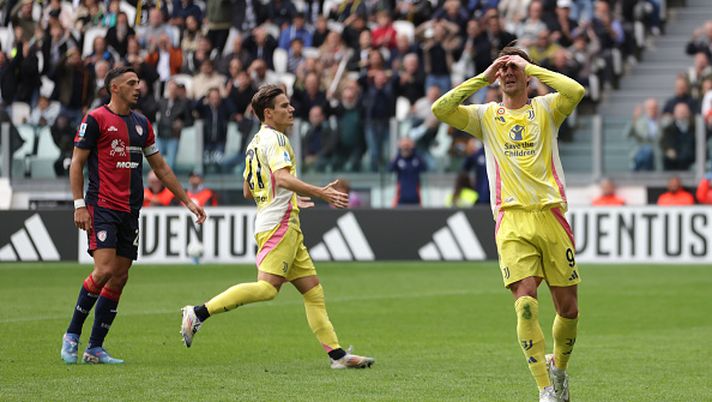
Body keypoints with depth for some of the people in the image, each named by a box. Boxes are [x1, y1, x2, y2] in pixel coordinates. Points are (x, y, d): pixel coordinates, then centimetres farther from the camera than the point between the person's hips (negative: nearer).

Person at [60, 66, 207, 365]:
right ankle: (72, 334, -2)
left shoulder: (142, 124, 15)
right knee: (104, 270, -18)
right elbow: (77, 163, -4)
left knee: (119, 278, 2)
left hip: (130, 211, 7)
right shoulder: (96, 119, -4)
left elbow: (160, 166, 22)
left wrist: (187, 201, 20)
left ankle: (95, 348, 7)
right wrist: (79, 205, -12)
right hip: (101, 206, -7)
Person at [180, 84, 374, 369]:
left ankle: (337, 354, 4)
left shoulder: (256, 142, 20)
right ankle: (199, 313, -19)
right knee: (267, 287, -20)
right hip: (279, 225, -10)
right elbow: (283, 178, -25)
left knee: (313, 290, 6)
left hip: (288, 228, 10)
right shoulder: (274, 138, -8)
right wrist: (320, 193, -27)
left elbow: (248, 191, 26)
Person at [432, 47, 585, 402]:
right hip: (511, 220, 0)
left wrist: (530, 67, -4)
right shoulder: (485, 116, 13)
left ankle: (559, 366, 32)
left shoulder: (545, 109, 10)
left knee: (568, 309, 4)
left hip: (550, 213, 1)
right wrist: (483, 77, -1)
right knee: (526, 303, -16)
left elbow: (576, 91, -11)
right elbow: (440, 110, -3)